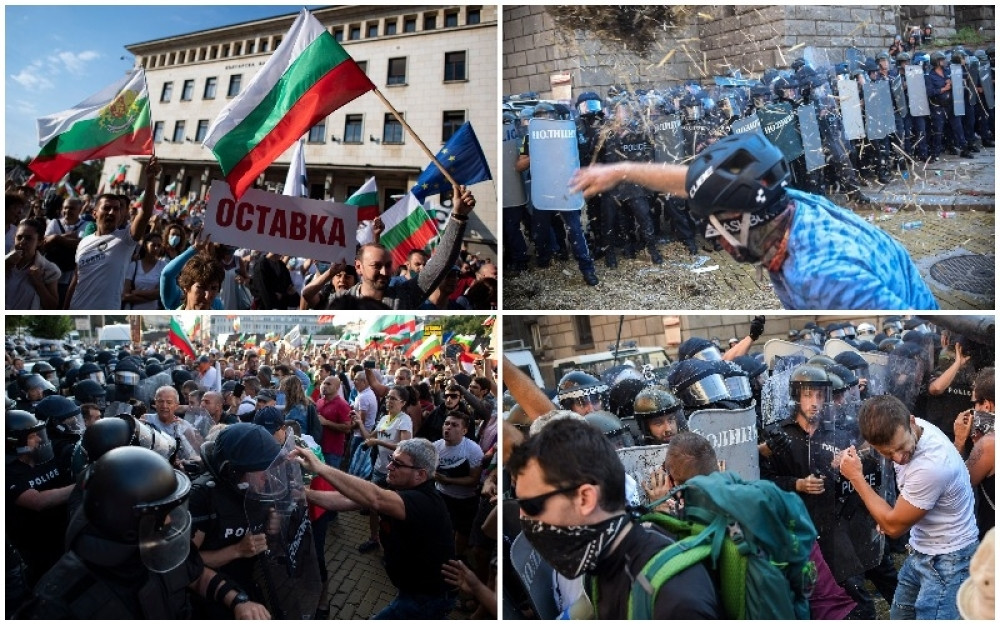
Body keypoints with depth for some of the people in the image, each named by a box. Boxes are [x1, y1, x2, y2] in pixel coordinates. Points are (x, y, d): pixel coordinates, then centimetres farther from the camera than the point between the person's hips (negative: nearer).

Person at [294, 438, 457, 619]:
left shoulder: (425, 502, -31)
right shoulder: (398, 490, -2)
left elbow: (375, 499, -47)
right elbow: (347, 500, -8)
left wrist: (320, 468, -50)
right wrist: (304, 493, -20)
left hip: (431, 596, -9)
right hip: (414, 588, 9)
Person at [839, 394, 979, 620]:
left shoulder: (931, 466, -36)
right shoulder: (906, 432, -13)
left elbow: (893, 526, -22)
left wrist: (856, 477, -19)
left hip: (946, 559, -8)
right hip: (921, 550, 8)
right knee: (900, 615, 22)